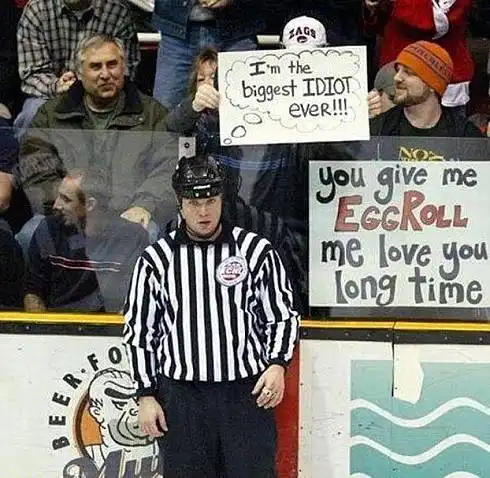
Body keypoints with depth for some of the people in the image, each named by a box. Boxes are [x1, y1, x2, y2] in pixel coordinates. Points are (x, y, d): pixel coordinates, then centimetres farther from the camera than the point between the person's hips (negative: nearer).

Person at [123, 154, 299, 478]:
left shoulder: (257, 251, 1)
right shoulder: (156, 259, 4)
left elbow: (283, 316, 7)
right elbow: (139, 330, 8)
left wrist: (277, 365, -9)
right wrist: (146, 396, 4)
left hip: (248, 395, -1)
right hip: (181, 399, 1)